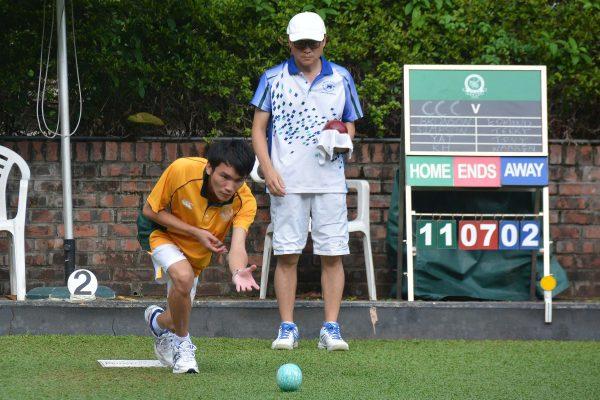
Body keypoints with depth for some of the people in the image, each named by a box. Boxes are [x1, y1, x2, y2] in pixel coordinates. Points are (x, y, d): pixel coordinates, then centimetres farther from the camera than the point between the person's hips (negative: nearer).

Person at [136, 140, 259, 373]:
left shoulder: (245, 202, -29)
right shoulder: (181, 170, -34)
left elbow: (237, 246, -40)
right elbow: (150, 211, -20)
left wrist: (238, 272, -63)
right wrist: (195, 232, -29)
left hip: (197, 253, 4)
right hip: (161, 233, -4)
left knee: (179, 317, 11)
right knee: (183, 275, -34)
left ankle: (158, 321, 49)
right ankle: (182, 342, -9)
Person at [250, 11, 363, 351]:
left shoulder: (342, 79, 10)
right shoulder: (273, 79, 6)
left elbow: (350, 126, 17)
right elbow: (258, 128, 6)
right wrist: (268, 170, -6)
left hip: (330, 180, 1)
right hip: (287, 182, -1)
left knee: (332, 254, -3)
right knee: (287, 255, -2)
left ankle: (331, 329, 0)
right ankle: (287, 329, 4)